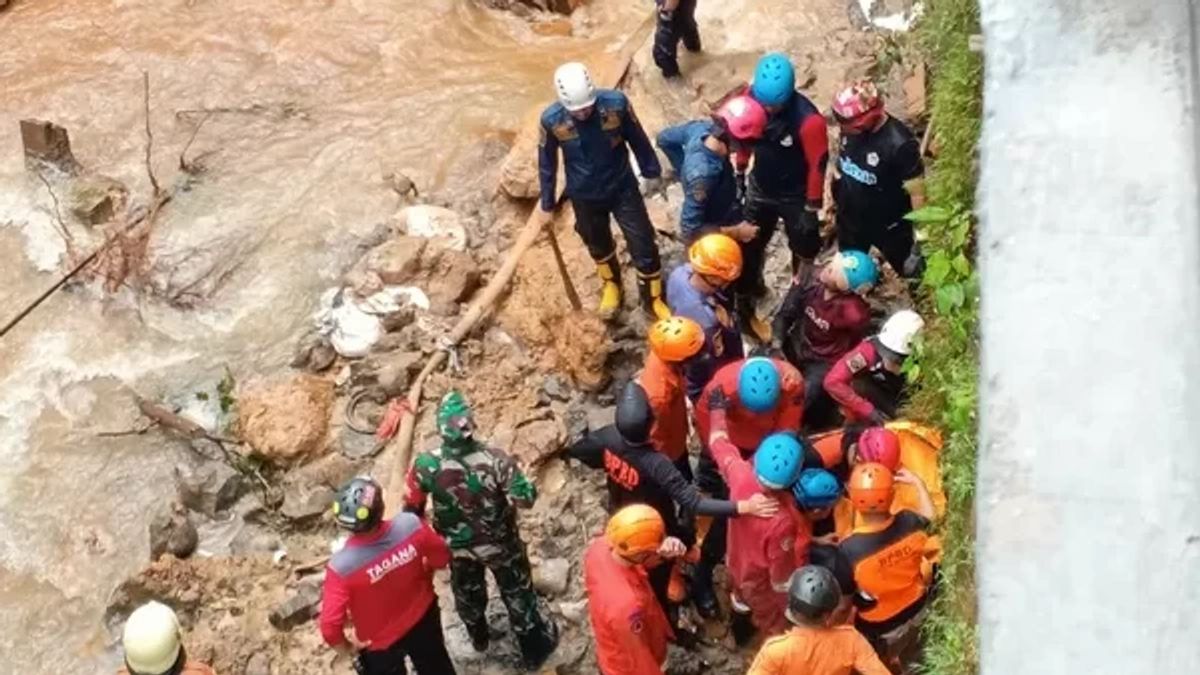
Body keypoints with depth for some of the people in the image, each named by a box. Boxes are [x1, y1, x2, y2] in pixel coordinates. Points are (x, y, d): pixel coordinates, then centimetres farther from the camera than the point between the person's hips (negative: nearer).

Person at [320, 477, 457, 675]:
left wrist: (346, 647, -10)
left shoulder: (341, 566, -37)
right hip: (422, 619, 2)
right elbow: (442, 557, -12)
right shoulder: (410, 525, -31)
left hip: (380, 643, -2)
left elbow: (330, 627, -33)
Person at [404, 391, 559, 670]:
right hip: (500, 544, -2)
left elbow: (412, 508, -13)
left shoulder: (426, 465, -29)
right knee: (517, 594, 24)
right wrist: (529, 487, -3)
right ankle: (535, 650, 44)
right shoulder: (495, 460, -34)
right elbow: (525, 499, -27)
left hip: (458, 547, 2)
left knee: (467, 594, 33)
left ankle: (478, 638, 61)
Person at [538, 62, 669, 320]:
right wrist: (547, 204, 2)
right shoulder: (552, 120, -24)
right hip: (584, 196, 1)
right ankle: (611, 285, 55)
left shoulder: (615, 103, -26)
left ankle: (653, 299, 33)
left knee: (643, 246, 8)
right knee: (599, 245, 25)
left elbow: (637, 139, -7)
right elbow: (546, 163, -7)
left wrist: (651, 171, 6)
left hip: (622, 188, -1)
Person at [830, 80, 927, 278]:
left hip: (889, 226, -6)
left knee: (909, 271, 18)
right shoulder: (850, 128, -14)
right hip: (850, 220, 7)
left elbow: (917, 193, -25)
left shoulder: (900, 143, -34)